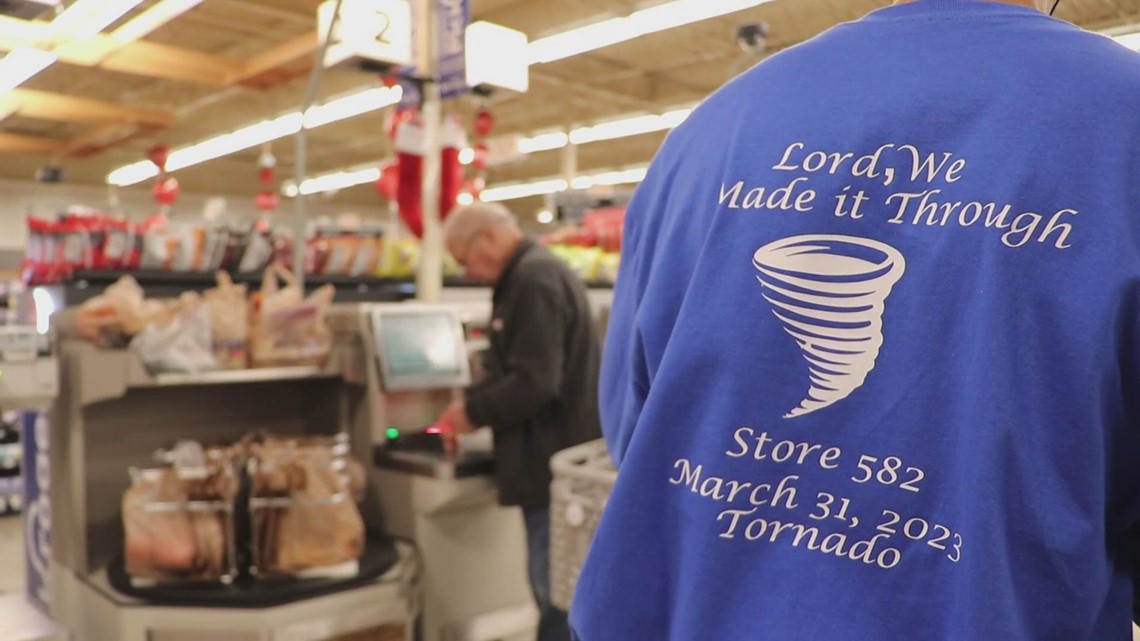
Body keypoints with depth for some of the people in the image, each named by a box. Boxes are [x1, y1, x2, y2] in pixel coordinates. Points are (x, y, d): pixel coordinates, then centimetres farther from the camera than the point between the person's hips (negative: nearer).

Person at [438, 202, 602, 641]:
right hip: (558, 453, 10)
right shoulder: (534, 273, 16)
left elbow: (535, 382, -25)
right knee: (558, 586, 18)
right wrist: (473, 403, 10)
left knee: (556, 589, -1)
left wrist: (474, 412, -11)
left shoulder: (534, 280, -18)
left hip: (556, 459, -10)